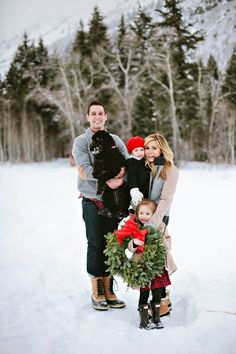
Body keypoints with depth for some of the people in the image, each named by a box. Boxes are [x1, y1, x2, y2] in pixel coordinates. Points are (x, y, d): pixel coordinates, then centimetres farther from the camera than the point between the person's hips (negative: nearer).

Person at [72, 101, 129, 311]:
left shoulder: (115, 140, 10)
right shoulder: (81, 141, 0)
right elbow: (85, 170, -13)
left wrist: (120, 180, -19)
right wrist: (111, 174, -17)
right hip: (92, 202, -3)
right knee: (95, 245, -1)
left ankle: (108, 290, 16)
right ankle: (97, 292, 10)